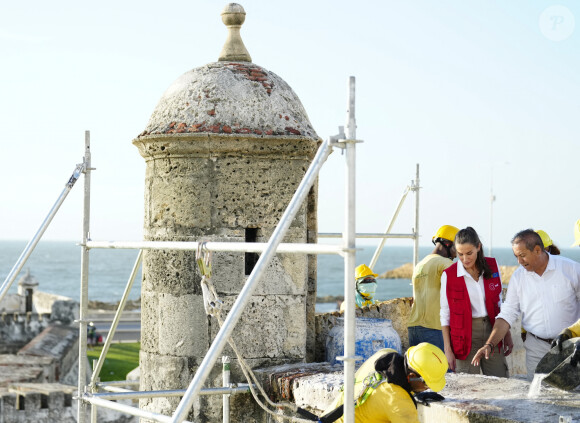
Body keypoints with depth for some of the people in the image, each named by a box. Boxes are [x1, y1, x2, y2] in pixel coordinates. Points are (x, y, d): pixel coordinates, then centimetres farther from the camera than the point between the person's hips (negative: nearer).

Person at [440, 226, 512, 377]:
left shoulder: (492, 266, 3)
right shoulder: (449, 275, -5)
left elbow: (499, 302, 13)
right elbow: (445, 314, 0)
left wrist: (507, 335, 12)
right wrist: (448, 349, -4)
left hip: (491, 330, 3)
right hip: (465, 335, -3)